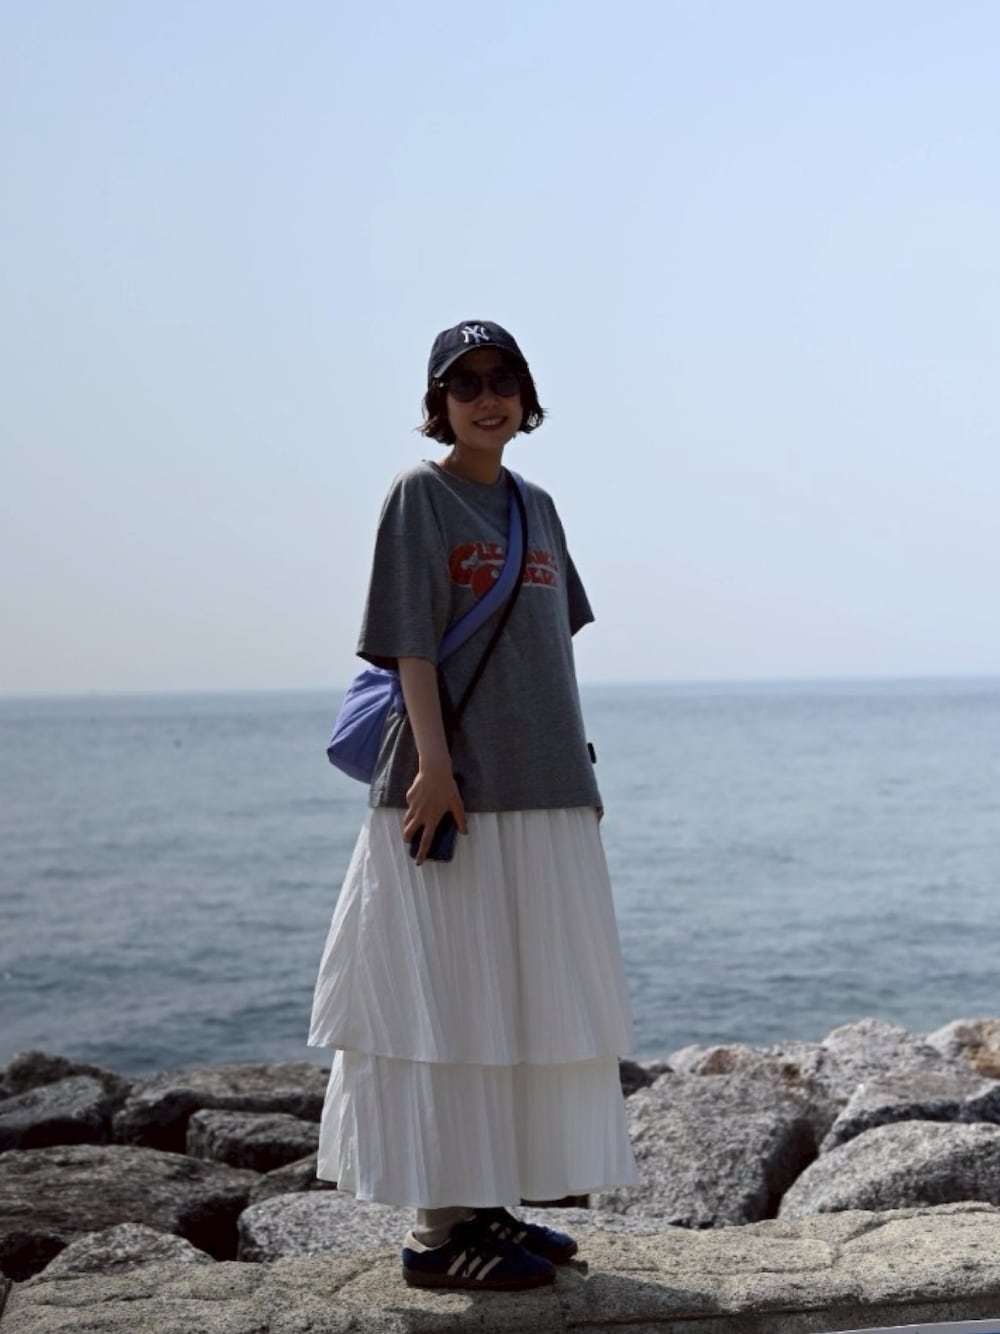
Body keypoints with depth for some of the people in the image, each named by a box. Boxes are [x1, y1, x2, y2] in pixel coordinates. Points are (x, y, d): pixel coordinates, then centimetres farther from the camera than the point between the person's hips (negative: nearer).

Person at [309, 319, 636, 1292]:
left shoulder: (535, 508, 16)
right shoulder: (419, 497, -4)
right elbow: (410, 639, -11)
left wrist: (580, 766, 15)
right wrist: (433, 763, -19)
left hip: (541, 789, 8)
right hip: (456, 785, -7)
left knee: (521, 1006, 10)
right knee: (448, 1001, -6)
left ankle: (491, 1204, 20)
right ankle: (439, 1228, 0)